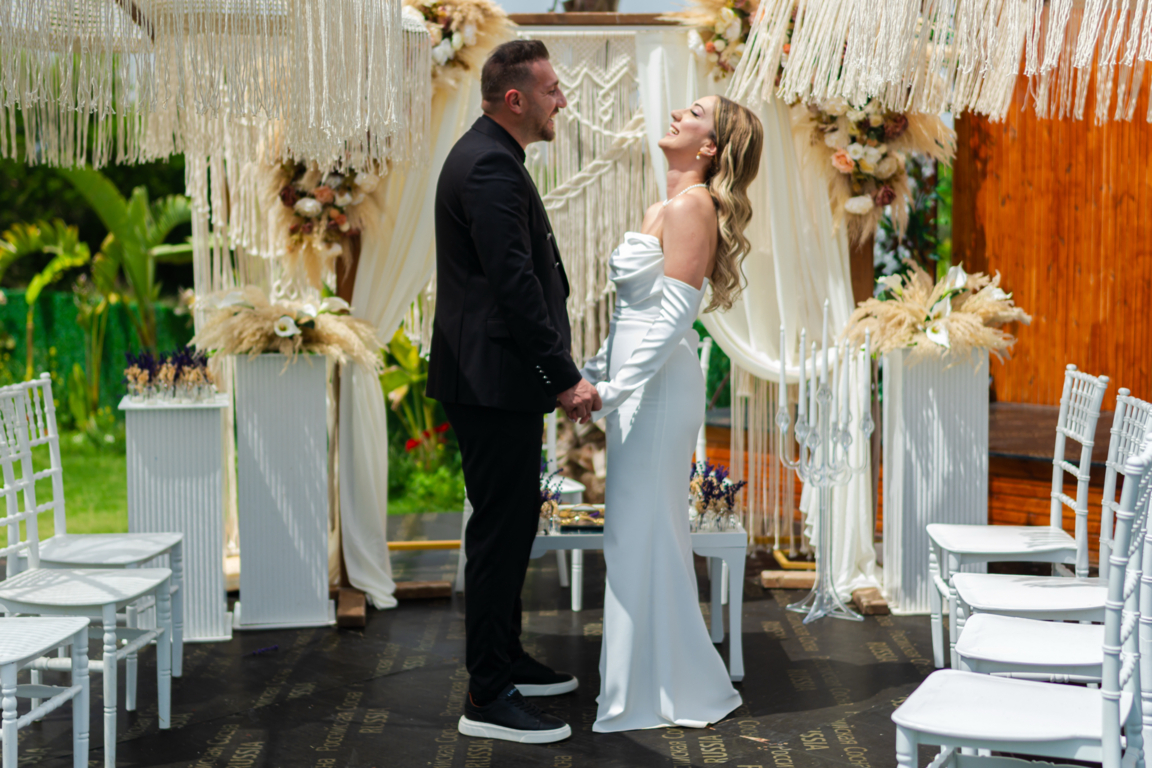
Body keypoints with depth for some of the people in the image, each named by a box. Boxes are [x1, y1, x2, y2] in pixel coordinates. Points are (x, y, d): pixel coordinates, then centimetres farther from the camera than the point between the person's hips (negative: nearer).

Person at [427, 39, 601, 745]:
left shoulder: (488, 156, 15)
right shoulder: (490, 168, -19)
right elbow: (515, 284, -24)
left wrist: (556, 368, 22)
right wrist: (565, 377, -21)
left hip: (494, 375, 11)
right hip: (494, 380, -11)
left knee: (513, 521, 19)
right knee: (502, 528, -5)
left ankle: (506, 659, 32)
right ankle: (489, 698, 2)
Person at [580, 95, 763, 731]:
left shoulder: (692, 206, -13)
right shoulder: (668, 206, 16)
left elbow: (675, 313, -20)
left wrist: (616, 388, -22)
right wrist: (594, 370, 18)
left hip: (658, 386, -10)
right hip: (639, 382, 10)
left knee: (645, 535, -4)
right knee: (636, 535, 13)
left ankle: (660, 693, 6)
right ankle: (643, 685, 22)